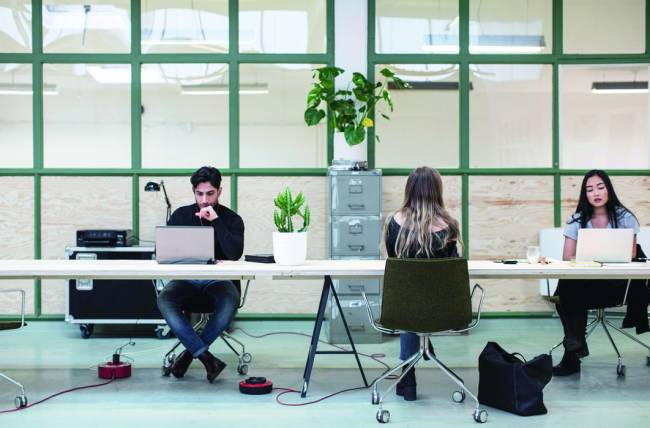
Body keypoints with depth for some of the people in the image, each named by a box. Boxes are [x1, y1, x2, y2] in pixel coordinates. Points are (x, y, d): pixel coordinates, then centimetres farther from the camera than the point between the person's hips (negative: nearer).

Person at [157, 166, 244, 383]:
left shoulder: (232, 219, 2)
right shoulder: (181, 215, 7)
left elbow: (235, 253, -15)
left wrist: (216, 221, -17)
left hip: (218, 280, -1)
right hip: (186, 279, 2)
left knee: (230, 302, -36)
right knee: (164, 300, -31)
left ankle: (190, 351, -16)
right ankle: (207, 358, -31)